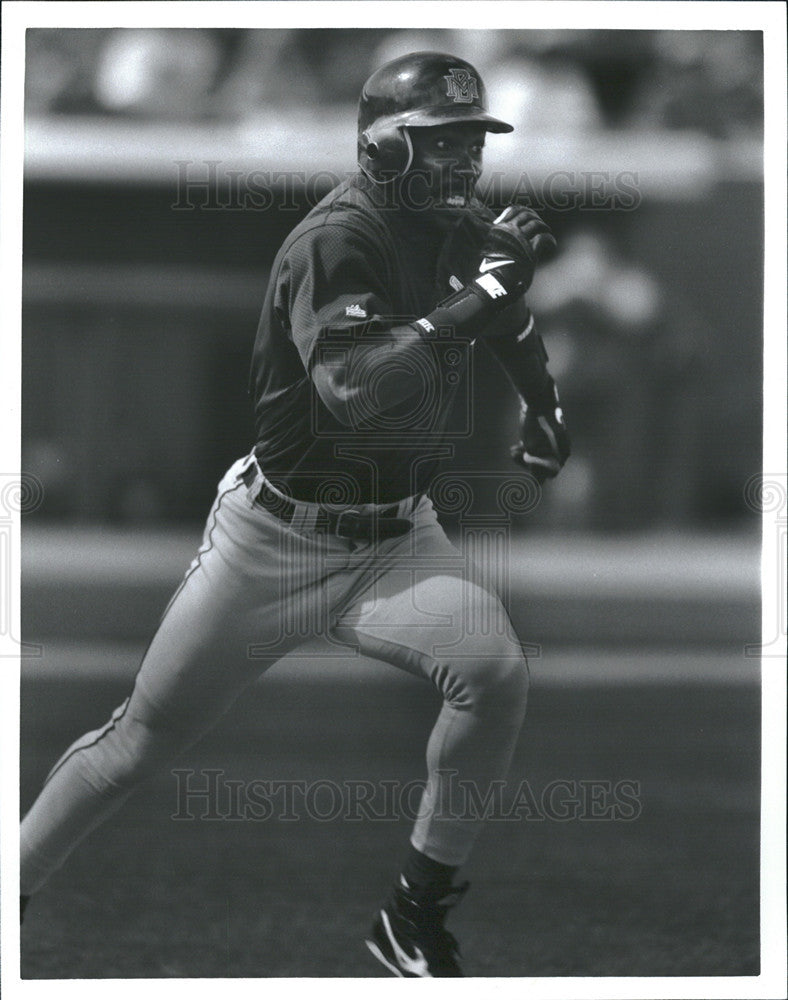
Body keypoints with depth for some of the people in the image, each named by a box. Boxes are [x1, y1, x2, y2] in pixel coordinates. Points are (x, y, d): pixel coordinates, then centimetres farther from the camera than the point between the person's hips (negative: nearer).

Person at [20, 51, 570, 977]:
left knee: (495, 671, -23)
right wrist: (473, 300, -38)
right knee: (139, 741, 3)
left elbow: (509, 320, 26)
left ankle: (416, 917, -9)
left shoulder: (464, 233, 0)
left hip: (396, 536, 5)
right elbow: (352, 390, -37)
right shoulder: (335, 241, -21)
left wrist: (541, 405, 20)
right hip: (276, 540, -5)